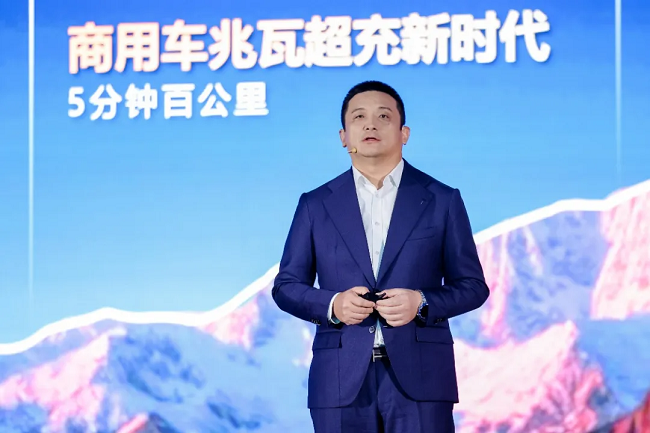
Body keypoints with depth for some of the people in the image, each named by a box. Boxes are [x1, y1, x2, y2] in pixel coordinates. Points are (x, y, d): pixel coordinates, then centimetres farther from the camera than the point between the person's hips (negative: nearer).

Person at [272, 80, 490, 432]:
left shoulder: (442, 201, 7)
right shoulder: (316, 205, 10)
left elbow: (472, 285, 8)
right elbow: (286, 285, 11)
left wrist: (421, 303, -11)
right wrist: (331, 305, -9)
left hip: (419, 377, -1)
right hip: (342, 380, 1)